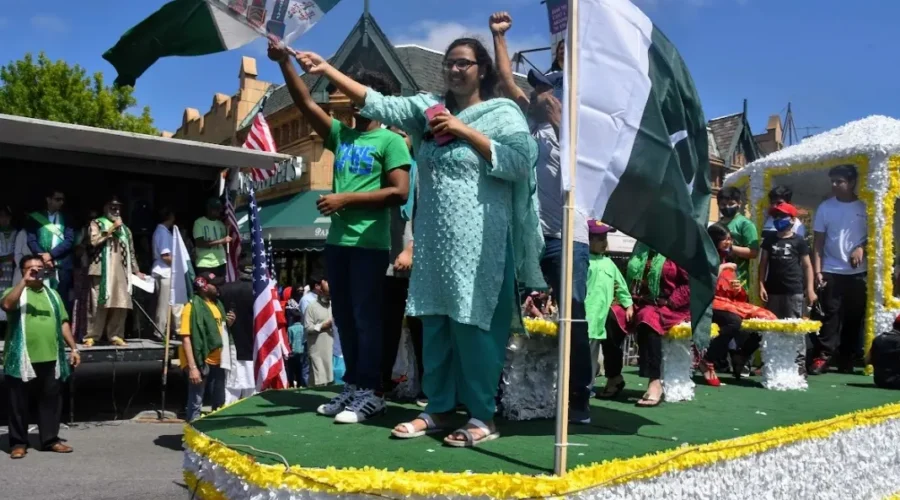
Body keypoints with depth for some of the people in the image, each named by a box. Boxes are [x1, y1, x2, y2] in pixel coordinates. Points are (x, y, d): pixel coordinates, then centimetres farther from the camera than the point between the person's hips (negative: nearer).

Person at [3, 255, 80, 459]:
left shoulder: (52, 294, 16)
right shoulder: (16, 292, 2)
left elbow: (63, 323, 16)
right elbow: (6, 305, -22)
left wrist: (73, 348, 10)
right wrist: (25, 281, -21)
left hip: (50, 358, 4)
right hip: (22, 359, -4)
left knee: (50, 400, 9)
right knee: (19, 402, 4)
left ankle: (50, 440, 18)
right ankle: (18, 442, 13)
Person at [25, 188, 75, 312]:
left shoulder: (67, 218, 11)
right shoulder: (35, 217, 12)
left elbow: (69, 241, 1)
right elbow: (31, 240, 4)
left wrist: (50, 254, -9)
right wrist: (43, 257, -10)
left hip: (62, 265, 0)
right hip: (41, 264, 0)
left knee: (62, 301, -5)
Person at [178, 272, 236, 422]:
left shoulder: (217, 304, 13)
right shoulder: (192, 306, -11)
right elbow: (186, 338, -17)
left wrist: (229, 323, 2)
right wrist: (192, 367, -23)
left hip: (217, 362, 8)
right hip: (201, 363, -8)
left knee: (219, 403, 16)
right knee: (195, 404, -4)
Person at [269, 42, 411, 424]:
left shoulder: (390, 141, -3)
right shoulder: (340, 135, 15)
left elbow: (399, 192, -12)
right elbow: (305, 103, 11)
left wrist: (346, 199, -13)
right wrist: (285, 62, 0)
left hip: (369, 243, -7)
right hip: (337, 241, 7)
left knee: (366, 317, -3)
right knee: (344, 318, 11)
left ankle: (371, 392, 4)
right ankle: (353, 386, 20)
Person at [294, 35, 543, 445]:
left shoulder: (503, 114, 2)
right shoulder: (428, 107, 15)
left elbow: (521, 162, -11)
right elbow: (378, 104, 11)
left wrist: (464, 130, -11)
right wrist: (327, 69, 6)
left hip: (478, 241, -5)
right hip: (434, 240, 6)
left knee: (474, 324, -6)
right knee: (435, 324, 9)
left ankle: (483, 417, 4)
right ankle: (438, 409, 20)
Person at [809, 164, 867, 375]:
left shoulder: (865, 207, 3)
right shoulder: (825, 207, 3)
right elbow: (818, 243, 2)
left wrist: (861, 247, -15)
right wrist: (817, 271, -7)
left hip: (858, 273, 1)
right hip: (831, 272, -1)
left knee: (854, 317, 6)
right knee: (829, 315, -5)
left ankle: (847, 359, 16)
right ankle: (822, 357, -3)